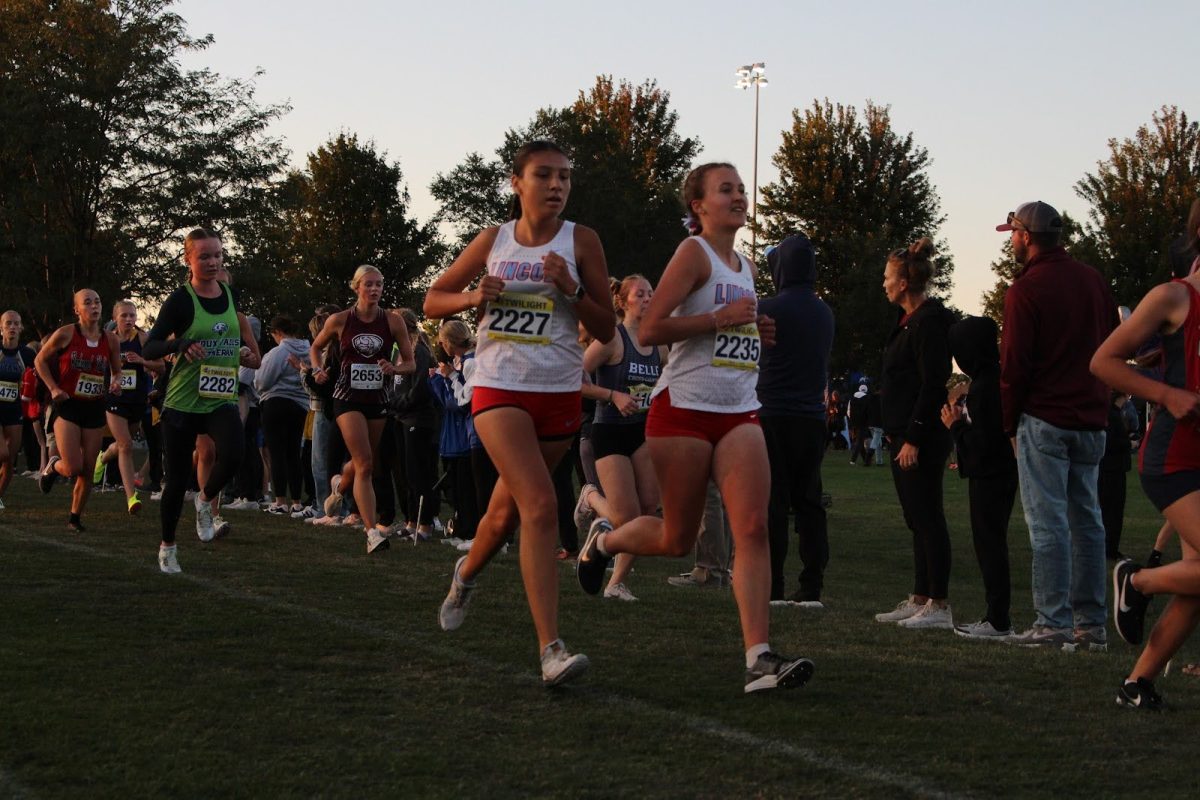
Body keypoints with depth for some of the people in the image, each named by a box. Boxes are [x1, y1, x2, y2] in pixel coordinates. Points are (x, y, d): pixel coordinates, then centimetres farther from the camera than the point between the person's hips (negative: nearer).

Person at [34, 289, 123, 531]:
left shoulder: (110, 339, 2)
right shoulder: (65, 334, -9)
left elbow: (116, 370, 16)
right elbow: (40, 360, 3)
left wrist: (116, 382, -6)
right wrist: (53, 388, -8)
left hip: (95, 409, 4)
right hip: (67, 406, -4)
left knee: (87, 470, 5)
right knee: (73, 469, -14)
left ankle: (75, 517, 23)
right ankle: (53, 466, 22)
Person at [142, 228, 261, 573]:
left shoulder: (229, 294, 6)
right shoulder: (180, 300, -9)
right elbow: (148, 348, -11)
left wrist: (245, 351, 8)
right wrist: (180, 344, -28)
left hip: (222, 400, 3)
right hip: (183, 401, -3)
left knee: (231, 457, -25)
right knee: (177, 478, 4)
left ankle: (205, 500, 7)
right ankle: (167, 546, 26)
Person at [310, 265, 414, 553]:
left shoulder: (393, 321, -2)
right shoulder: (339, 320, -4)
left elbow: (410, 362, 4)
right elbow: (316, 347, 14)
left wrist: (394, 368, -17)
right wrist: (318, 370, -5)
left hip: (378, 400, 3)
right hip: (348, 398, -3)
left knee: (365, 462, 16)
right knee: (365, 465, -16)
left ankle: (339, 484, 52)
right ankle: (372, 531, -18)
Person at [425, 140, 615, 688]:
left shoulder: (580, 241, 1)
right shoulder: (493, 241, 5)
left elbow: (605, 331, 2)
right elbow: (433, 301, 12)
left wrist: (571, 289, -15)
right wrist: (473, 297, -8)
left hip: (559, 395, 2)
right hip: (498, 389, -2)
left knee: (508, 509, 15)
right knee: (541, 506, -20)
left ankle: (466, 573, 50)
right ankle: (551, 651, -24)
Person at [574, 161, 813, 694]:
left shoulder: (745, 266, 18)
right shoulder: (693, 252, -6)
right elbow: (648, 331, -14)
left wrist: (758, 332, 11)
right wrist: (720, 317, -19)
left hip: (739, 414, 6)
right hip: (684, 408, -6)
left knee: (753, 528, -12)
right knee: (678, 540, 3)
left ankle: (759, 658, -17)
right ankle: (604, 539, 35)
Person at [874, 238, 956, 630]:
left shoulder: (929, 321, -14)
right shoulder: (909, 320, 17)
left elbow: (932, 385, -20)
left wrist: (913, 439, -21)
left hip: (922, 437, -10)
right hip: (904, 435, 10)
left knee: (928, 520, -7)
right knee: (917, 521, 12)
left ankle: (939, 606, -4)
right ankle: (920, 600, 18)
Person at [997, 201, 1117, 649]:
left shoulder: (1025, 290, -10)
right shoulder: (1093, 281, 11)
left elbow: (1014, 364, -10)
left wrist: (1009, 422, -1)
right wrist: (1098, 401, 17)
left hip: (1044, 422, -7)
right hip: (1092, 420, 7)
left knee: (1047, 524, -5)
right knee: (1086, 519, 12)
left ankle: (1054, 624, -8)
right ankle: (1091, 619, 15)